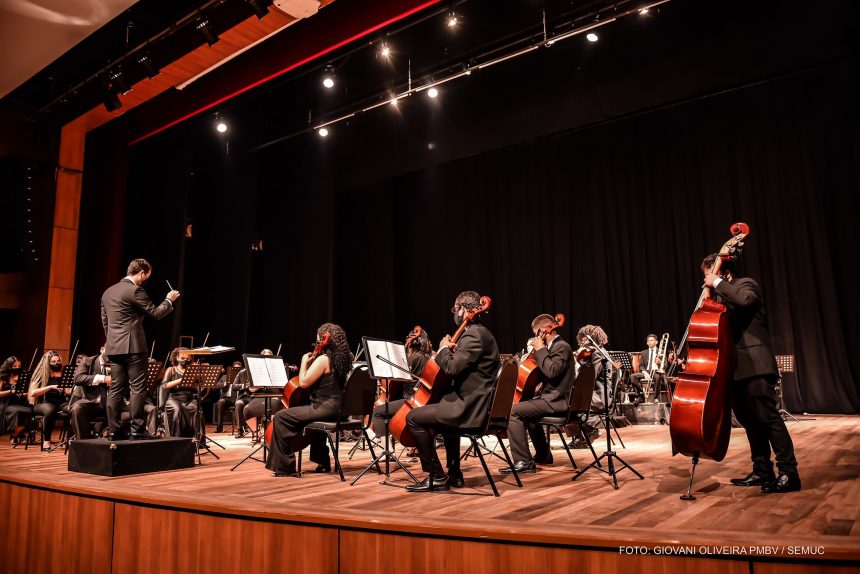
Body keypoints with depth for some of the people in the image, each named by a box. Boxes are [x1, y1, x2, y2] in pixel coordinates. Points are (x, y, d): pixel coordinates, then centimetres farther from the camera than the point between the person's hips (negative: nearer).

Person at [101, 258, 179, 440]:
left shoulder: (108, 292, 16)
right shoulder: (135, 290, -11)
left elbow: (105, 321, 19)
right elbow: (155, 313, -9)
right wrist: (169, 300, 7)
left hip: (113, 348, 8)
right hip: (132, 346, -8)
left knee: (116, 389, 8)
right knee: (138, 388, -4)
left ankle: (115, 430, 9)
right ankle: (137, 429, -4)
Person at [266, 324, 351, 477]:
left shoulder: (323, 359, -15)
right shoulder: (342, 358, 10)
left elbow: (303, 382, -16)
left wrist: (304, 362, -4)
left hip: (325, 408, -9)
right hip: (337, 408, 9)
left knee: (281, 417, -7)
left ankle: (284, 466, -4)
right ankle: (323, 462, 44)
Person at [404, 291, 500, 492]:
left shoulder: (473, 335, -18)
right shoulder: (480, 332, 16)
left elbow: (452, 367, -26)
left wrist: (443, 349, -8)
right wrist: (450, 350, 10)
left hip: (469, 408, -11)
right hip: (476, 404, 11)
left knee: (413, 417, -10)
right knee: (441, 415, 37)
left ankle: (437, 476, -3)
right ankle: (454, 473, 37)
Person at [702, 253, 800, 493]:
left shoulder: (746, 284, -1)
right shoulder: (720, 296, 20)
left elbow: (744, 300, -26)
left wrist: (718, 284, -17)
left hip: (754, 365, -8)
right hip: (734, 368, 9)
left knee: (768, 417, -10)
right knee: (750, 422, 11)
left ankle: (788, 473, -5)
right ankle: (762, 471, 18)